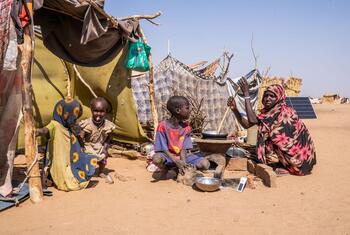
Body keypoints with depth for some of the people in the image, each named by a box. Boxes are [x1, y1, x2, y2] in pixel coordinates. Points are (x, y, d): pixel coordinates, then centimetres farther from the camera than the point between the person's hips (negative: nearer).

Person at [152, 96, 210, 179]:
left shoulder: (186, 128, -4)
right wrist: (177, 162, -26)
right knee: (157, 158, -38)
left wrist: (183, 163, -26)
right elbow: (164, 149, -15)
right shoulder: (163, 126, -16)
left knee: (205, 164, -18)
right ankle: (165, 169, -2)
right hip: (168, 157, -3)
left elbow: (184, 149, -7)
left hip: (181, 157, 3)